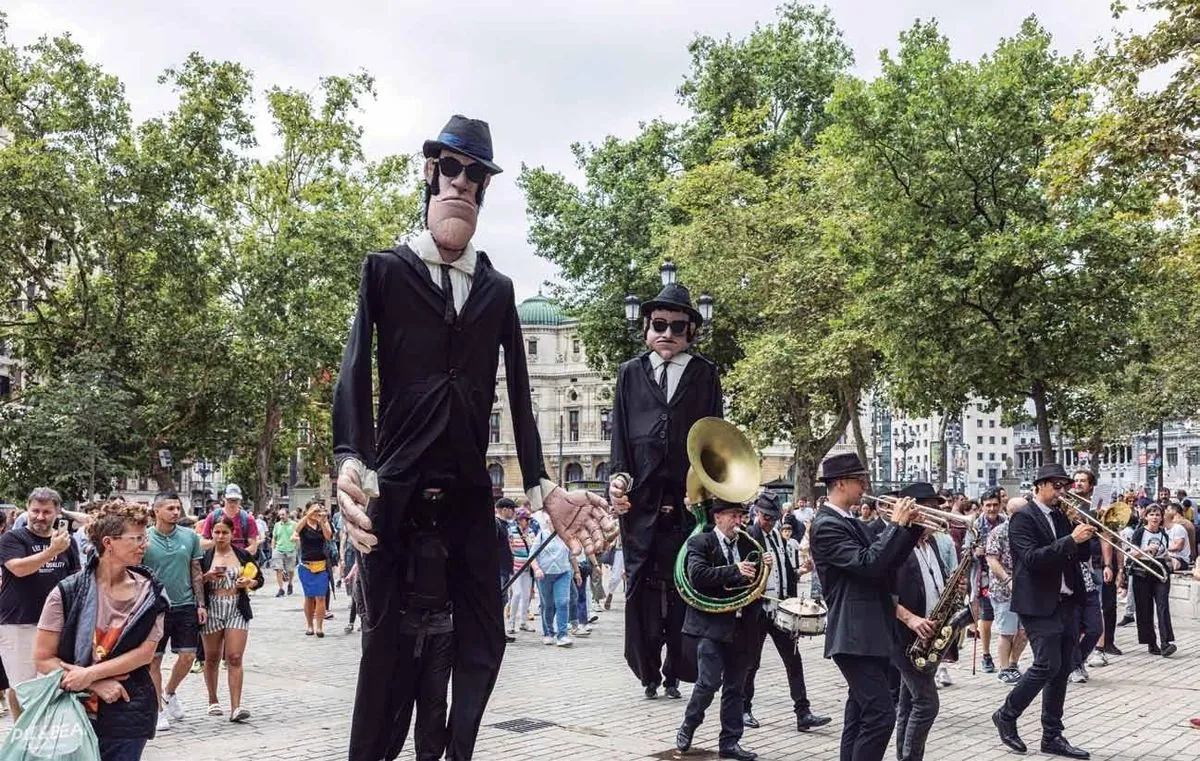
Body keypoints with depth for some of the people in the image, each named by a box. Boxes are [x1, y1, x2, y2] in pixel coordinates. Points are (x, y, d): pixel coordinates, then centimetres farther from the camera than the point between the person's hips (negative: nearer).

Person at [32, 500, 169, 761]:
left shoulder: (149, 592, 0)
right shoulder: (67, 592, -6)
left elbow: (146, 652, -5)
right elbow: (43, 659, -6)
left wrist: (91, 673, -15)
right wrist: (98, 684, -14)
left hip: (129, 713, 1)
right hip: (75, 708, -1)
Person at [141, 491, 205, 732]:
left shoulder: (190, 536, 2)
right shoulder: (144, 538, -6)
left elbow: (196, 573, 8)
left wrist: (201, 604, 4)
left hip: (185, 606, 2)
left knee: (188, 656, 2)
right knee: (154, 660, 5)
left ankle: (169, 692, 30)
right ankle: (158, 710, 19)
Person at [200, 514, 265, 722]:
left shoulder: (243, 555, 6)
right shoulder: (205, 556, 2)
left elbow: (259, 578, 13)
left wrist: (249, 583, -8)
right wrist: (207, 577, -15)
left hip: (237, 610, 0)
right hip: (211, 610, 0)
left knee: (235, 658, -8)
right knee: (212, 658, 11)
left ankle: (235, 706, -11)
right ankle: (213, 700, 29)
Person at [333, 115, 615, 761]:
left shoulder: (498, 288, 13)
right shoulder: (386, 270, 3)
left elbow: (518, 393, 9)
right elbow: (355, 371, -9)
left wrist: (542, 486, 1)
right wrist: (350, 461, -25)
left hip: (471, 495, 4)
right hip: (396, 494, -4)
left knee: (483, 644, 8)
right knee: (389, 649, -1)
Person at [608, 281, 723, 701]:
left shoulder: (705, 374, 8)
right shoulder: (630, 373, 12)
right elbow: (620, 433, 9)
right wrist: (618, 476, -5)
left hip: (689, 499, -1)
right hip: (640, 499, 1)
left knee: (683, 589, 2)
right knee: (642, 588, 4)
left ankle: (674, 673, 15)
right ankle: (649, 674, 16)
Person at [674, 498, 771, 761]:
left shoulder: (747, 544, 10)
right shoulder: (700, 542, -6)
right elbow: (697, 574, -21)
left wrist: (763, 568, -5)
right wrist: (734, 571, -24)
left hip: (740, 625, 6)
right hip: (712, 623, -5)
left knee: (735, 687, 10)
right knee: (709, 681, -8)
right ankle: (687, 728, 15)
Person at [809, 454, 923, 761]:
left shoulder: (853, 523, 16)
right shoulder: (826, 524, -14)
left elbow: (886, 564, 17)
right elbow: (868, 564, -23)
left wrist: (911, 527, 6)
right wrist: (896, 524, -16)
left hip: (870, 632, 10)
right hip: (855, 635, -10)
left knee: (861, 714, 14)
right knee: (880, 715, -14)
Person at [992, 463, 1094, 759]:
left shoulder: (1061, 516, 14)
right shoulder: (1023, 518, -10)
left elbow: (1081, 555, 14)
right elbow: (1032, 558, -22)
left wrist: (1085, 535, -6)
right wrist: (1070, 539, -26)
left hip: (1067, 603, 8)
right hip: (1039, 605, -8)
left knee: (1061, 670, 8)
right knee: (1047, 666, -12)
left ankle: (1052, 736, 15)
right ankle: (1006, 715, 7)